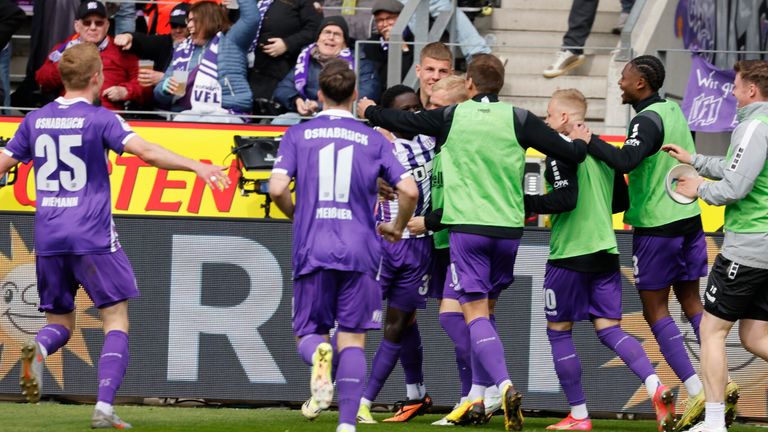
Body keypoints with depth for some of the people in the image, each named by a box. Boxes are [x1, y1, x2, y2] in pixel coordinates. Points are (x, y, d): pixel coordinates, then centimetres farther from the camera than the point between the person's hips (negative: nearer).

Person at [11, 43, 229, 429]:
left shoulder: (35, 121, 9)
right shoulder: (100, 119, -5)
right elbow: (145, 152, -18)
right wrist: (196, 166, -17)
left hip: (47, 238, 4)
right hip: (93, 237, -4)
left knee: (60, 321, 15)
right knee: (116, 321, 3)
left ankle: (37, 349, -21)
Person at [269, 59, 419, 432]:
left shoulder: (297, 135, 5)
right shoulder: (373, 140, 6)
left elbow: (278, 188, -6)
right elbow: (409, 191, -2)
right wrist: (397, 227, 17)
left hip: (311, 251, 0)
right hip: (359, 252, 0)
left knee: (307, 333, 11)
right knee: (352, 339, 5)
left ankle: (318, 357, -25)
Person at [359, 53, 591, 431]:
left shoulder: (451, 117, 0)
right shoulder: (518, 120, 0)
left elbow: (403, 121, 14)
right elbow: (570, 154, -2)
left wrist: (369, 111, 34)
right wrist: (581, 142, 23)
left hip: (467, 227, -3)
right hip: (508, 228, 3)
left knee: (475, 311, -6)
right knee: (483, 309, 17)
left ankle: (505, 385, -29)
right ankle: (477, 399, 17)